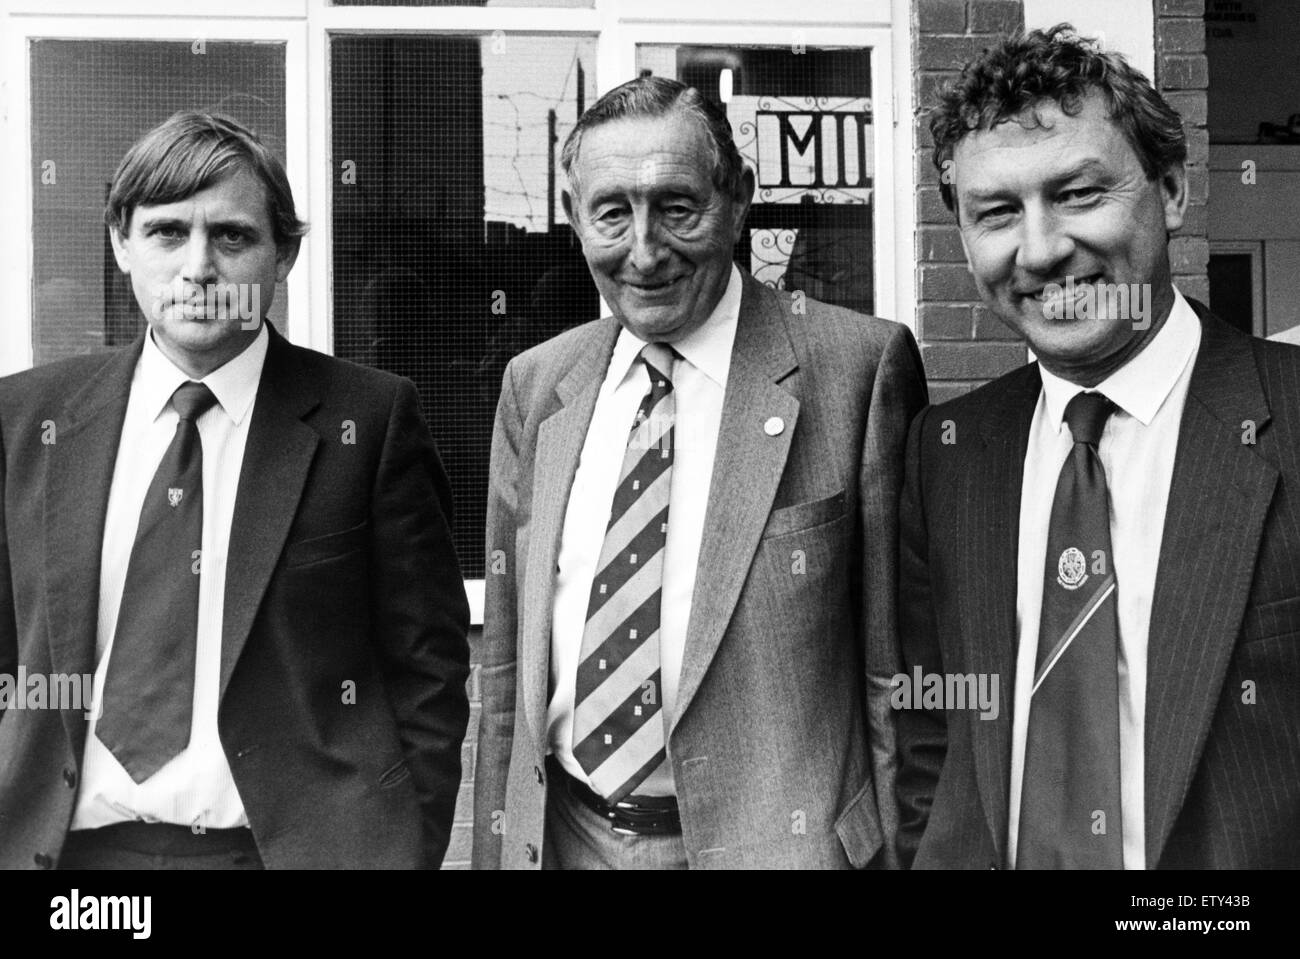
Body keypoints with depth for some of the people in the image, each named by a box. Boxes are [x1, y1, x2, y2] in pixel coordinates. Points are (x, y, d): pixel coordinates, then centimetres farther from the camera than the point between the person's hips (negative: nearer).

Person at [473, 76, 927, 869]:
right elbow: (507, 665, 8)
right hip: (561, 837, 4)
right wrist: (498, 846, 7)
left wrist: (899, 849, -9)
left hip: (774, 837, -4)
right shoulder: (535, 385, 3)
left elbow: (895, 670, -9)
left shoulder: (859, 364, -11)